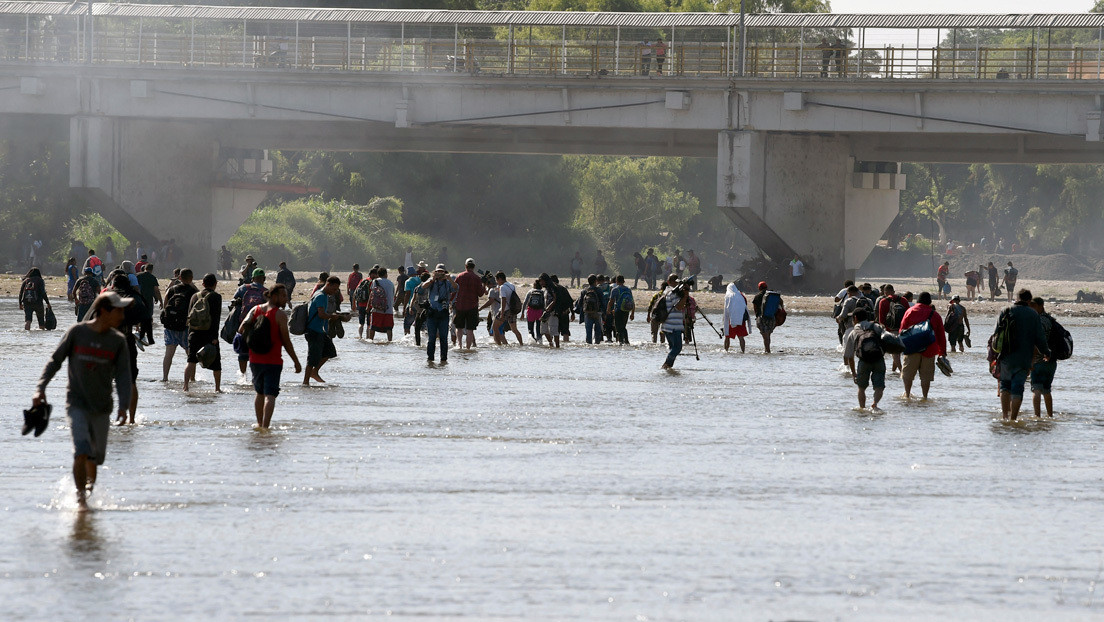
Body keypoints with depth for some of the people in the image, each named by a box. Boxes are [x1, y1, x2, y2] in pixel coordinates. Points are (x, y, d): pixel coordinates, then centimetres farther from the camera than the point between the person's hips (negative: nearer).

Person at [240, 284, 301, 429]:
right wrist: (296, 362, -2)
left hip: (255, 360, 5)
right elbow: (286, 341, -10)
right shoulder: (280, 314, -10)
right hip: (273, 361, -5)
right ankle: (265, 426, -16)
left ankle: (260, 424, 27)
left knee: (259, 393, 21)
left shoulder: (255, 310, 4)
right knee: (270, 395, -5)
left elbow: (241, 330, -4)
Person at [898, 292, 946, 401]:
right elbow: (941, 335, 7)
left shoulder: (910, 311, 2)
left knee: (908, 373, 8)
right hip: (929, 350, 1)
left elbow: (902, 329, 2)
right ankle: (925, 396, 5)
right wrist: (942, 352, 13)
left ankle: (907, 394, 3)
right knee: (926, 375, 6)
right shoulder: (935, 315, 5)